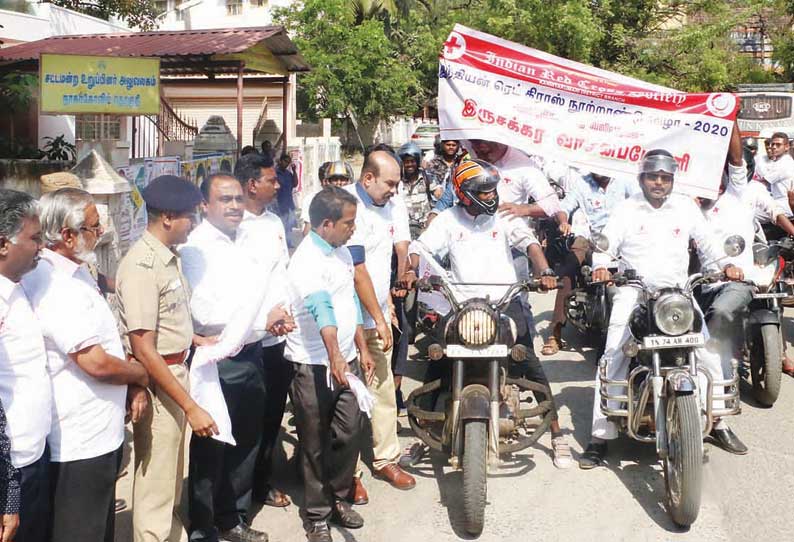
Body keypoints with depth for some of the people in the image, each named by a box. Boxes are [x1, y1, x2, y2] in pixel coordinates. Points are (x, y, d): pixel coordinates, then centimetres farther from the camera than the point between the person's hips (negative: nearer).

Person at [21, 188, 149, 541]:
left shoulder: (77, 273, 9)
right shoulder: (52, 286, -24)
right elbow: (97, 362, -25)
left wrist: (134, 388, 4)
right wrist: (141, 374, -6)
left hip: (100, 433, 10)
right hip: (79, 444, -10)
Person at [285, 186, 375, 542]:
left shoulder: (343, 253, 9)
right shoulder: (306, 261, -20)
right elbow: (322, 310, -35)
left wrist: (362, 350, 16)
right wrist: (334, 358, -46)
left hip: (346, 360, 7)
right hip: (314, 365, -7)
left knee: (350, 433, 12)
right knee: (316, 445, 5)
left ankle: (337, 498, 31)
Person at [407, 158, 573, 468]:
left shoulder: (504, 217, 3)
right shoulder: (448, 220, 4)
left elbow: (528, 241, -10)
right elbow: (420, 247, -4)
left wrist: (544, 271, -29)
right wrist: (410, 271, -25)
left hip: (505, 301, 0)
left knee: (530, 367, -6)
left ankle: (557, 435, 5)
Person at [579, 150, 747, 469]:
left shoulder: (685, 207, 12)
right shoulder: (626, 210, 7)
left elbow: (706, 240, 15)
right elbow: (607, 242, -1)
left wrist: (726, 265, -3)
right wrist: (601, 267, -23)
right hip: (634, 292, -2)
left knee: (708, 353, -8)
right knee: (613, 358, -14)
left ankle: (719, 421, 11)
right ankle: (601, 436, -12)